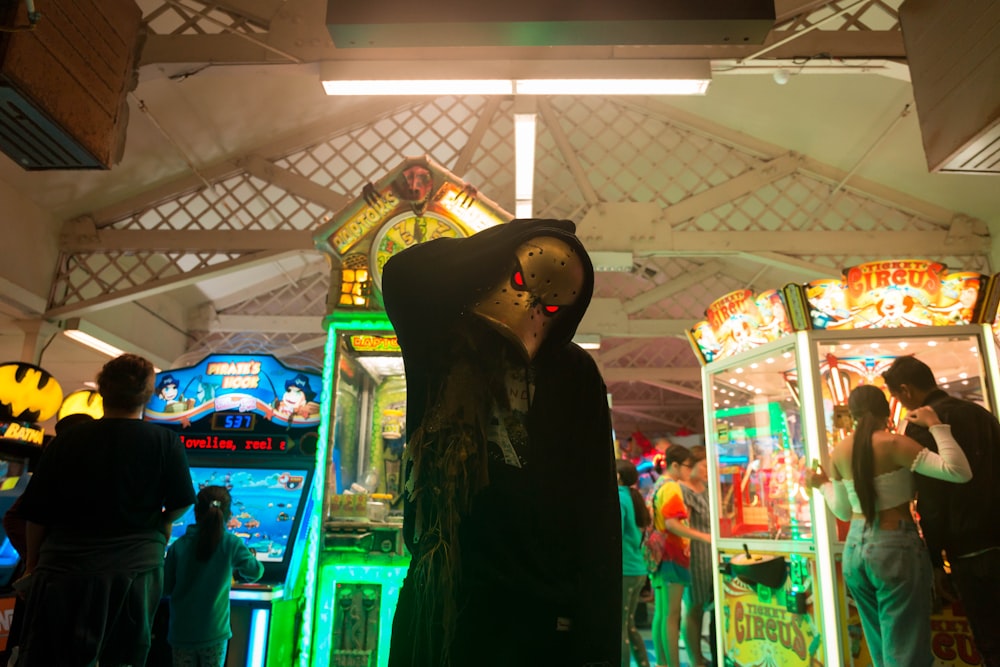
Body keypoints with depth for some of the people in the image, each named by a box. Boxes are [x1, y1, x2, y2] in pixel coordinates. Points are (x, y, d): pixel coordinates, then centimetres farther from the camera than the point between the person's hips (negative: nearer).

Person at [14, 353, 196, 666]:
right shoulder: (165, 442, -7)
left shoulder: (67, 440, -1)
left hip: (64, 570, 1)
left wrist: (32, 565, 18)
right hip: (135, 570, -1)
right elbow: (180, 505, -5)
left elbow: (36, 512, 3)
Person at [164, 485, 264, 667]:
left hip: (181, 633, 1)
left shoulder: (178, 546, -8)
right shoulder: (232, 544, -11)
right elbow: (256, 571, 0)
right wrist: (240, 573, 22)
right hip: (214, 632, -1)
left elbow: (165, 589, -1)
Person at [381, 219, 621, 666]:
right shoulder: (444, 352, 2)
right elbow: (403, 274, -11)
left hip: (545, 606, -1)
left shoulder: (573, 376, -4)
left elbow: (596, 513, -7)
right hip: (446, 594, 2)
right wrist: (508, 240, -5)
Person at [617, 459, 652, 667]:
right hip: (637, 569, 9)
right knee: (629, 625, 18)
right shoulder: (633, 498, 11)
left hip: (624, 571, -9)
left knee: (620, 628, 0)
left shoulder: (619, 498, -12)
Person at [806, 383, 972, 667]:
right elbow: (960, 472, -18)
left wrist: (823, 485, 29)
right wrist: (936, 425, -9)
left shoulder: (838, 453, 4)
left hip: (854, 548, 6)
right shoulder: (892, 443, -12)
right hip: (896, 546, -5)